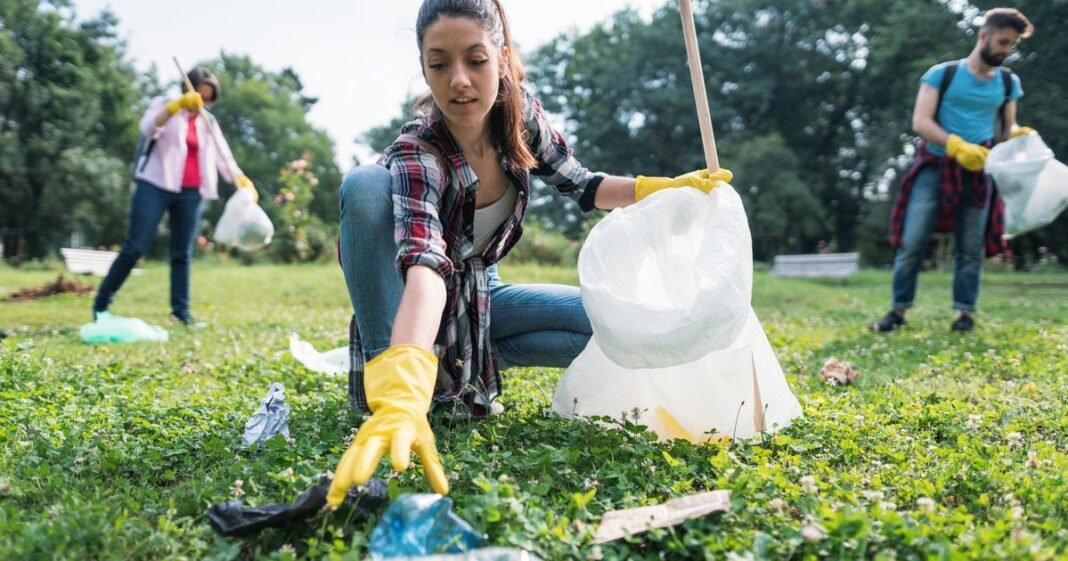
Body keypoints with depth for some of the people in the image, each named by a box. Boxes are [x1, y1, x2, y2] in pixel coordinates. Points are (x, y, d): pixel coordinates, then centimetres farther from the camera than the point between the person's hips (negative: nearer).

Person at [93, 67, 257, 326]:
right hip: (155, 186, -4)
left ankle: (181, 310, 12)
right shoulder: (163, 105, 4)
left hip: (190, 193, 4)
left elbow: (223, 156, 7)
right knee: (135, 247, -8)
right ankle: (101, 304, 1)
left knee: (182, 254, 6)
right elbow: (148, 128, -17)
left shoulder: (208, 122, 15)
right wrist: (178, 104, -29)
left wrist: (242, 180, -10)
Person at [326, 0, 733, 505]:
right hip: (416, 309, -4)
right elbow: (423, 262, -51)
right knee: (366, 184, -34)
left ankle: (461, 370, -4)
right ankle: (383, 388, -25)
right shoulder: (416, 156, -32)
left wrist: (670, 188, -14)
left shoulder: (519, 112, -15)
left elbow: (581, 185, 0)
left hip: (479, 300, 5)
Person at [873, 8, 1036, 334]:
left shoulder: (1009, 83, 10)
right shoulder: (942, 74, -2)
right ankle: (898, 310, 4)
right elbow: (920, 121, -9)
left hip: (978, 172, 3)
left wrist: (1019, 135, -7)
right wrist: (957, 145, -24)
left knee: (971, 248, 5)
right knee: (912, 243, -6)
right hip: (935, 167, -3)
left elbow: (1007, 127, 18)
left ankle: (965, 312, 14)